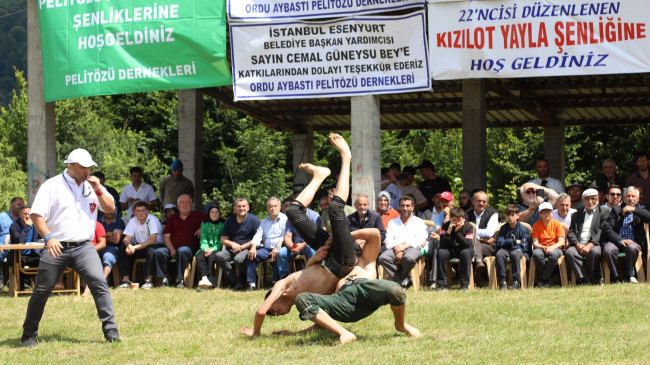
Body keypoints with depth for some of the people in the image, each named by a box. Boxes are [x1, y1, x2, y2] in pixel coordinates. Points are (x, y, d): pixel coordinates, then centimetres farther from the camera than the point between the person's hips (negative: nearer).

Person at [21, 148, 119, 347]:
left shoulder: (93, 185, 12)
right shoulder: (52, 185, -2)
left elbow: (110, 208, 10)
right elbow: (36, 215, -9)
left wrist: (98, 190, -6)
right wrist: (48, 237, -23)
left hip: (84, 247, 2)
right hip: (56, 248, -2)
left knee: (99, 283, -16)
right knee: (41, 292, 3)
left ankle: (110, 330, -14)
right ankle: (29, 334, 18)